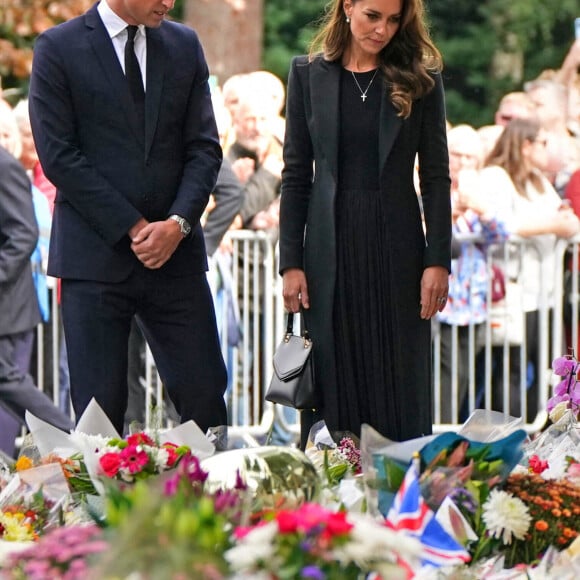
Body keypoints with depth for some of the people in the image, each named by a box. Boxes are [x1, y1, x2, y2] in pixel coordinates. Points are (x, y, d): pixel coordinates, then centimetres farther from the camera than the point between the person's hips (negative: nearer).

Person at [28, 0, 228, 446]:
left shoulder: (185, 45, 11)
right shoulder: (58, 48, -2)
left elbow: (204, 147, 8)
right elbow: (58, 155, -8)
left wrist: (178, 223, -9)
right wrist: (132, 227, -12)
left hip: (175, 252, 3)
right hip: (95, 254, -3)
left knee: (205, 394, 0)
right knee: (99, 407, -1)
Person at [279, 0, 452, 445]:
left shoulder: (421, 79, 3)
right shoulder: (309, 74, 5)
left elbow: (436, 175, 2)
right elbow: (296, 174, 5)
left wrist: (438, 260, -6)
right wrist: (290, 262, -1)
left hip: (397, 253, 0)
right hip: (331, 252, 1)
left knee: (401, 392, 2)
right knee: (334, 387, 3)